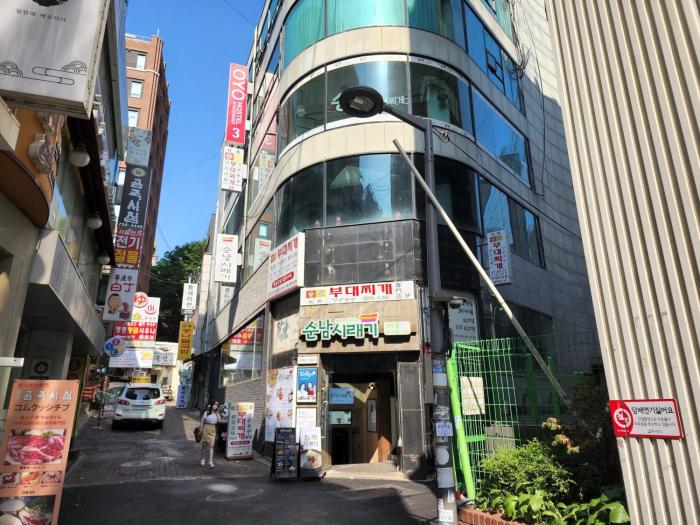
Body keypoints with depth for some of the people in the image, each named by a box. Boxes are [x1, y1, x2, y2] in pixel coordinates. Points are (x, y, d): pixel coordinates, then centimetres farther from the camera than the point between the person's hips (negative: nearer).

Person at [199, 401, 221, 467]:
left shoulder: (217, 413, 5)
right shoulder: (207, 412, -6)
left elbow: (219, 421, -9)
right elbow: (202, 421, -6)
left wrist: (217, 412, -8)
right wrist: (201, 430, -11)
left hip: (213, 430, 2)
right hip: (206, 429, -2)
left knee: (211, 445, -7)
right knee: (204, 445, 9)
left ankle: (211, 461, -9)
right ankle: (203, 459, 26)